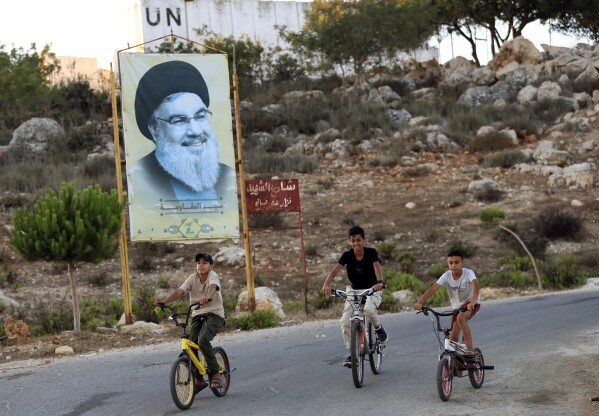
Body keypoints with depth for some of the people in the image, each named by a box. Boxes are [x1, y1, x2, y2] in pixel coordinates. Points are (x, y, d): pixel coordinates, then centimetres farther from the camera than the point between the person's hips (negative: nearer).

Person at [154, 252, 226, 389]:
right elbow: (179, 291, -11)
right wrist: (164, 301, -28)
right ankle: (199, 379, 9)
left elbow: (213, 287, -33)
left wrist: (207, 297, -56)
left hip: (214, 314, -5)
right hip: (197, 315, 5)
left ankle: (215, 374, -14)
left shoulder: (213, 276, -10)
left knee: (203, 339, -28)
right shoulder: (192, 278, 2)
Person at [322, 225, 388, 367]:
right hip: (354, 290, 3)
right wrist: (326, 284, -43)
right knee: (345, 321, -14)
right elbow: (335, 271, -22)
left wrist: (379, 282, -52)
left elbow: (377, 267, -30)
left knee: (368, 309, -36)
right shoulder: (347, 255, -10)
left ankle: (379, 328, -3)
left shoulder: (371, 253, -14)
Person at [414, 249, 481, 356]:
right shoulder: (447, 275, -16)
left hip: (471, 304, -4)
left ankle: (470, 350, -28)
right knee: (453, 338, -1)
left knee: (460, 318, -34)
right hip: (457, 306, 5)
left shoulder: (468, 273, -24)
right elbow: (433, 288, -26)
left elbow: (475, 285, -42)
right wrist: (420, 302, -40)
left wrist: (472, 302, -61)